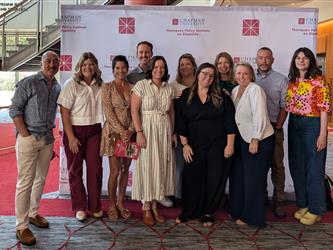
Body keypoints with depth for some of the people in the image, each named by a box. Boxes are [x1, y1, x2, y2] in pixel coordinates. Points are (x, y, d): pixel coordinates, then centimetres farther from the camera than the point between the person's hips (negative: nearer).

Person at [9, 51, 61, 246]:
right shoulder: (28, 83, -5)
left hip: (47, 139, 6)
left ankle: (33, 213, 31)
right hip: (28, 138, -6)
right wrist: (25, 135, -13)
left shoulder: (57, 88, 11)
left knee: (41, 179, 14)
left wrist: (51, 140, 13)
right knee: (26, 182, -4)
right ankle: (21, 226, 4)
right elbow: (15, 109, -8)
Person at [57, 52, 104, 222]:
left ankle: (95, 206, 17)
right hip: (75, 131, -2)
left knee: (95, 168, 2)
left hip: (94, 131, 3)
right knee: (75, 169, 6)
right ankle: (79, 207, 19)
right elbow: (64, 112, -10)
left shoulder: (100, 85, 4)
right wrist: (70, 137, -13)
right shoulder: (72, 84, -7)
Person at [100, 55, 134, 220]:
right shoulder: (107, 87, -2)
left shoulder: (133, 88, 8)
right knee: (115, 171, -3)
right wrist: (121, 131, -15)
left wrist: (130, 130, -9)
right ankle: (112, 205, 13)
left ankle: (121, 203, 22)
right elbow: (108, 112, -9)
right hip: (113, 132, -3)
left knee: (125, 170, 9)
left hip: (129, 133, 4)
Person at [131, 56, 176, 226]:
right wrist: (139, 133, -16)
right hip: (147, 130, -5)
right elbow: (134, 111, -9)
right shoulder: (141, 85, -5)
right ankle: (146, 209, 11)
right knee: (147, 167, 0)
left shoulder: (169, 88, 10)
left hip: (164, 132, 5)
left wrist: (173, 132, 9)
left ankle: (154, 206, 20)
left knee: (161, 167, 8)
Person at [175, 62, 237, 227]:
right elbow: (180, 122, 2)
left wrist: (230, 144, -6)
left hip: (217, 146, 0)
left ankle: (207, 213, 19)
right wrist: (185, 145, -3)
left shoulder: (221, 97, 3)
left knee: (215, 179, 3)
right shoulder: (186, 96, 4)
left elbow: (230, 122, 0)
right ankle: (188, 212, 20)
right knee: (192, 178, 4)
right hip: (194, 146, 0)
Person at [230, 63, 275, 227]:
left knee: (253, 179, 0)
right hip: (242, 139, 8)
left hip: (259, 140, -8)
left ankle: (252, 217, 13)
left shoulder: (256, 90, -14)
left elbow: (260, 117, -19)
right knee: (237, 176, 14)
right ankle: (238, 211, 29)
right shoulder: (235, 91, 10)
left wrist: (255, 140, -20)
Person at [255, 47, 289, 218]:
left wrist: (277, 128, -8)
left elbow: (284, 106, 0)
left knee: (277, 165, 0)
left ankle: (278, 201, 9)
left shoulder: (281, 80, 5)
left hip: (274, 128, -2)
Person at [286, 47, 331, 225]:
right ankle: (303, 204, 28)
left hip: (312, 125, -6)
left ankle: (315, 210, 15)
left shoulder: (318, 80, -8)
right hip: (294, 125, 6)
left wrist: (323, 134, -16)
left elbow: (324, 108, -12)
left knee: (313, 168, 1)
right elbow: (288, 107, 11)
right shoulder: (292, 82, 10)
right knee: (296, 167, 12)